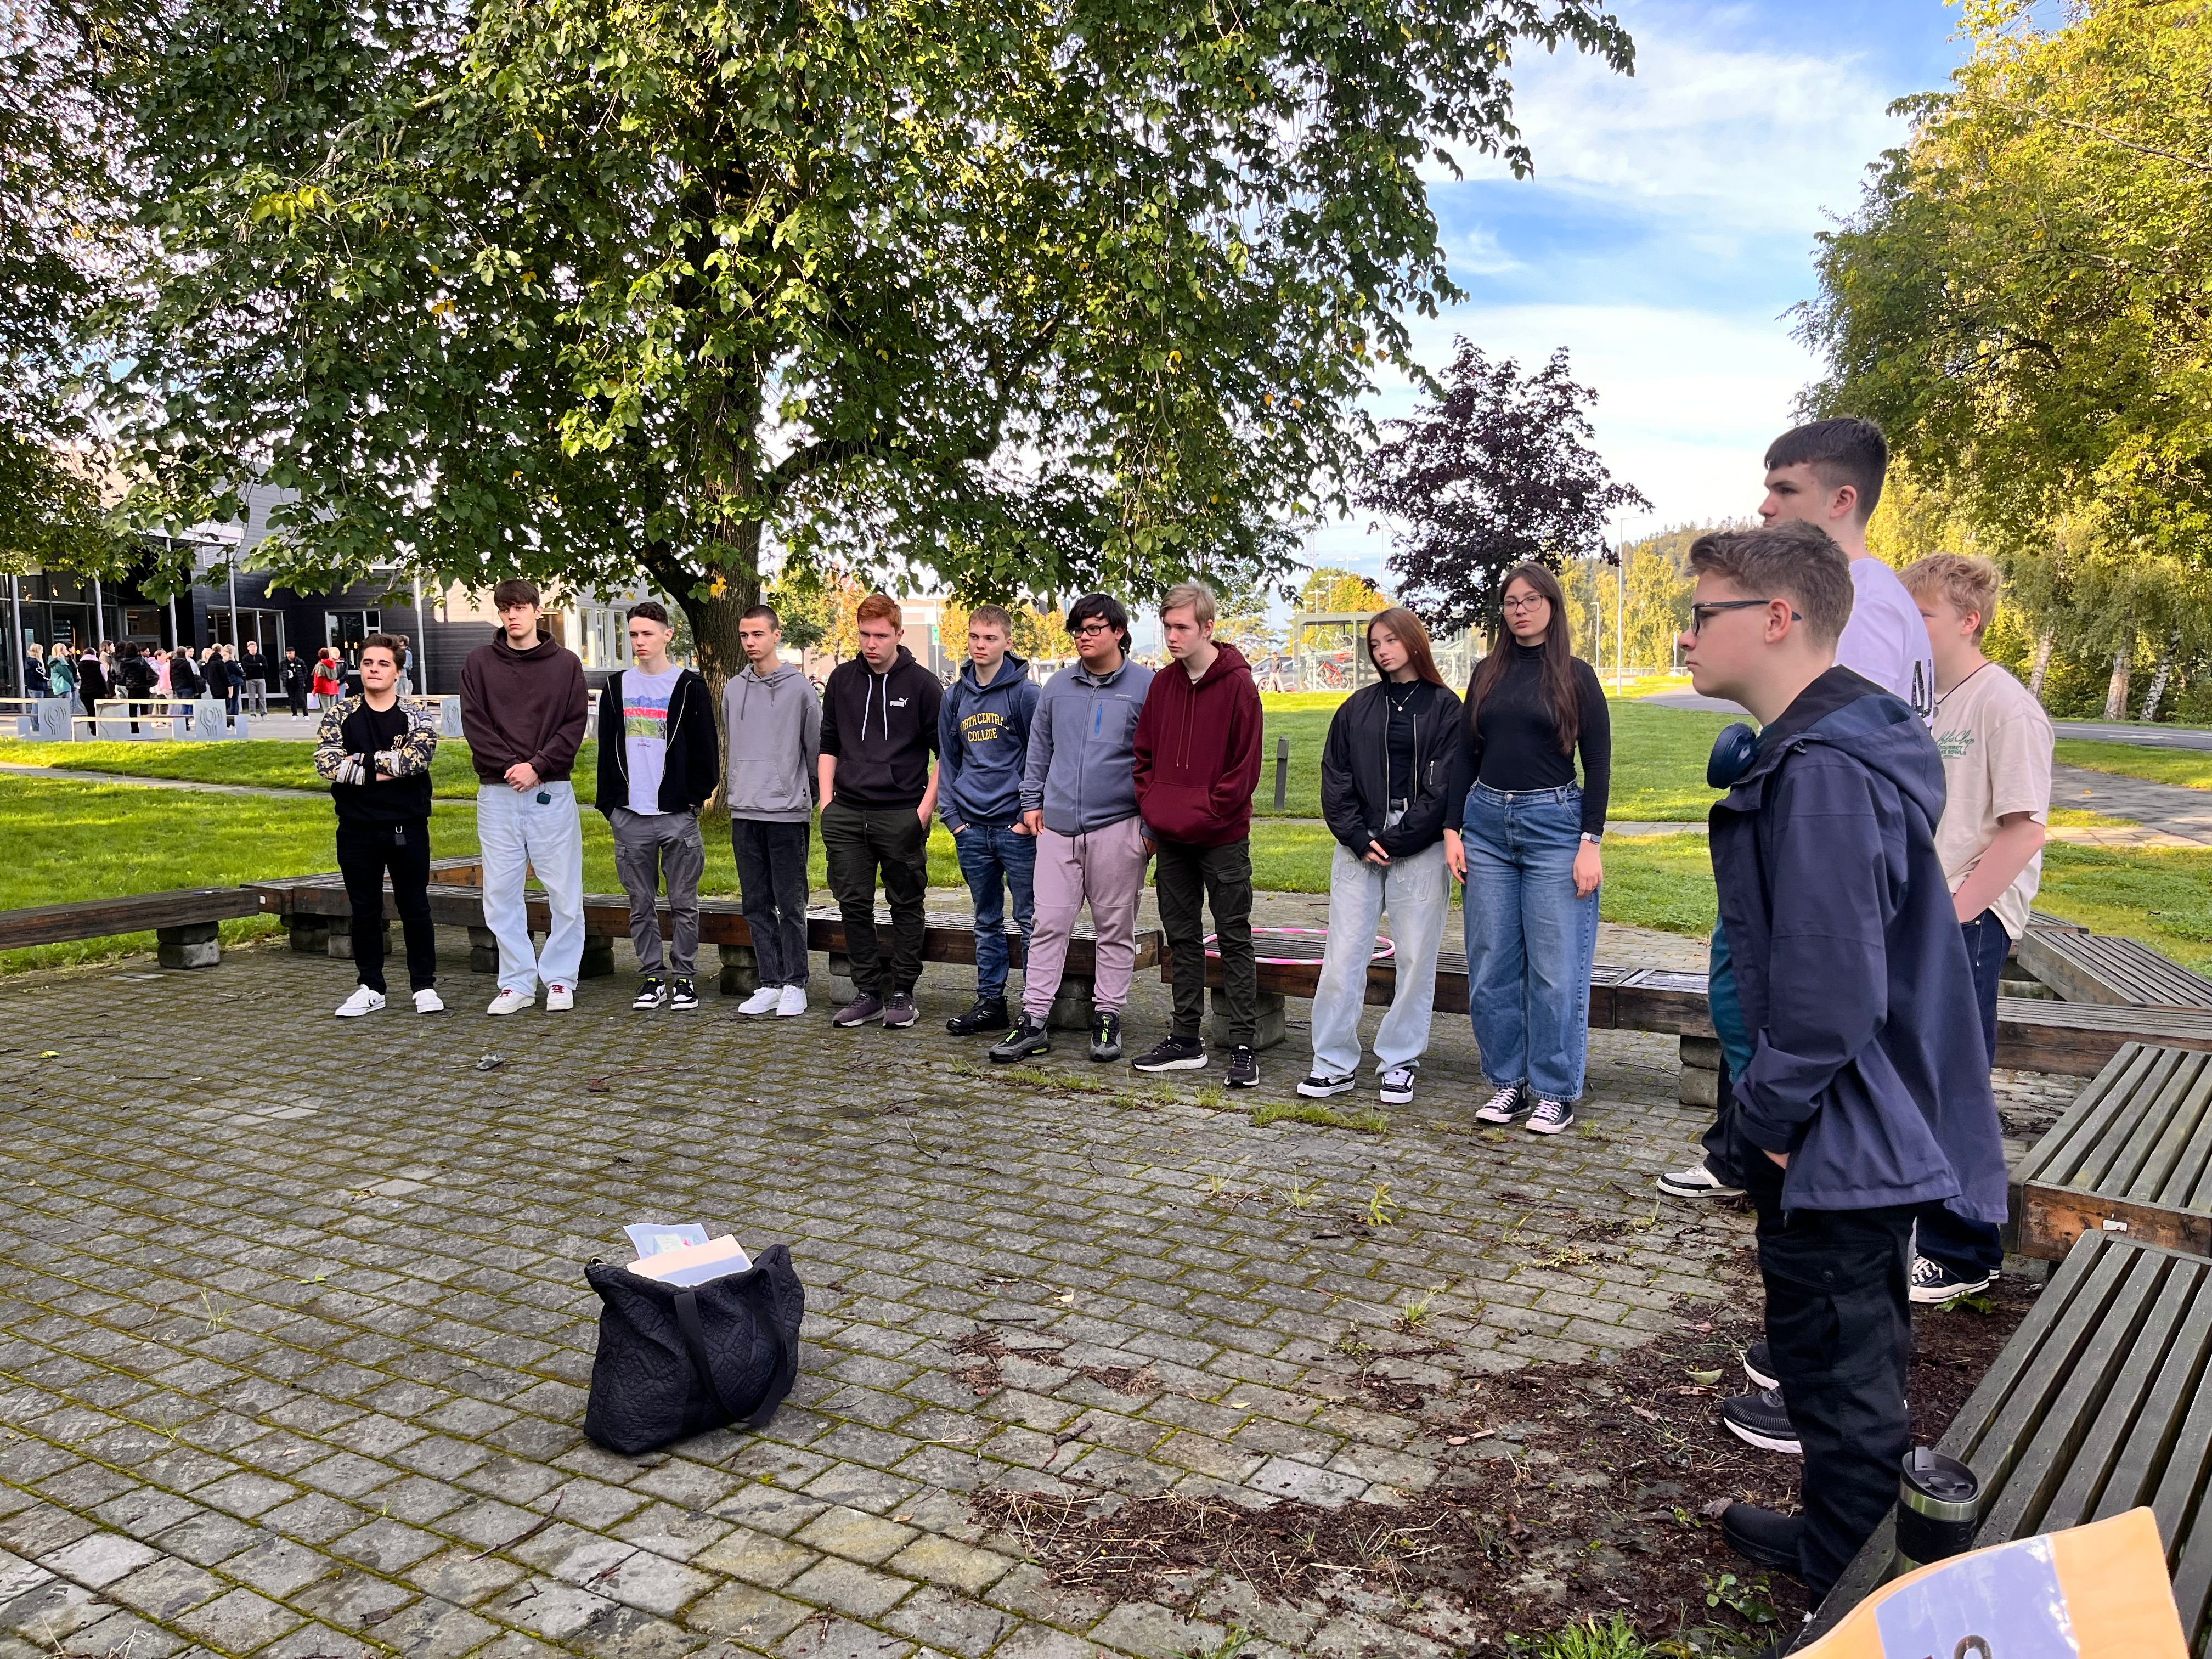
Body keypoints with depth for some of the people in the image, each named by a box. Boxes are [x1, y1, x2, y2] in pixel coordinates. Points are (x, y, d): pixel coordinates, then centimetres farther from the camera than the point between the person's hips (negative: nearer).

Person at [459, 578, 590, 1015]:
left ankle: (560, 979, 13)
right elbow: (473, 722, 1)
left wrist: (537, 766, -12)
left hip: (552, 791, -1)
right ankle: (516, 983, 13)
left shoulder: (565, 663, 5)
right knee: (501, 893, 4)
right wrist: (510, 765, -11)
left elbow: (576, 724, -1)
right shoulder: (479, 662, 7)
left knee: (564, 892, 1)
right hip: (497, 793, 1)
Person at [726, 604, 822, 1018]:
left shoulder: (800, 687, -3)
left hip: (788, 813, -5)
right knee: (756, 905, 8)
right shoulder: (733, 689, 11)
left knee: (790, 906, 0)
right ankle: (770, 983, 16)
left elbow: (817, 750, 0)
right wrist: (737, 791, 17)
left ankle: (795, 985, 9)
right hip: (745, 813, 5)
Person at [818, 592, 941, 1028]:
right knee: (854, 905, 6)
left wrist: (926, 807, -7)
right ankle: (869, 992, 16)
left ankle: (902, 993, 15)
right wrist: (827, 802, 6)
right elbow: (828, 745, 16)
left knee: (906, 906, 4)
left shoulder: (922, 684, -2)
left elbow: (946, 752, 1)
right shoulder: (842, 680, 9)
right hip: (846, 814, 4)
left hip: (902, 816, -4)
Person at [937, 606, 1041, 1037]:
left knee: (1030, 920, 0)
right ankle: (990, 1002, 22)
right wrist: (952, 815, 7)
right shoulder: (955, 697, 11)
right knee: (987, 922, 13)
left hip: (1015, 828, -5)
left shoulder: (1025, 692, -5)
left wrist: (1029, 815, -11)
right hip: (972, 830, 5)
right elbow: (948, 759, 17)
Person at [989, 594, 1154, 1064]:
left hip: (1117, 827, -3)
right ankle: (1033, 1021, 5)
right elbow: (1039, 747, 20)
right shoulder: (1059, 686, 11)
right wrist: (1032, 801, 13)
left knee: (1114, 928, 6)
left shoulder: (1145, 686, -1)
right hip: (1058, 826, 3)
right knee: (1048, 923, 1)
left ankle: (1108, 1017, 17)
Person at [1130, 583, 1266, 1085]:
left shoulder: (1238, 684, -9)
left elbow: (1245, 766, -10)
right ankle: (1187, 1039, 22)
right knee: (1182, 937, 12)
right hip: (1170, 838, 6)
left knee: (1234, 939, 1)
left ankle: (1244, 1047, 6)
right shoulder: (1162, 684, 9)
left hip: (1223, 838, -6)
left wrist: (1206, 813, -14)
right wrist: (1152, 808, 1)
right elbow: (1144, 754, 14)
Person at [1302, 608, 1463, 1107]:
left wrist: (1395, 840, -10)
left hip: (1420, 853, -2)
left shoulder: (1445, 707, 3)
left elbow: (1444, 786, -4)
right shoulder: (1358, 707, 12)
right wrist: (1359, 838, -5)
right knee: (1342, 957, 0)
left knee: (1415, 959, 3)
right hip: (1358, 849, 2)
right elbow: (1335, 780, 8)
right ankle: (1334, 1065, 8)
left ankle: (1399, 1062, 16)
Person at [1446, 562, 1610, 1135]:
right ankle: (1508, 1082, 18)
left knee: (1554, 968, -2)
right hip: (1487, 823, 4)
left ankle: (1555, 1091, 10)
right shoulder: (1487, 673, 10)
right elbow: (1466, 756, 11)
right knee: (1491, 964, 6)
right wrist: (1452, 830, 4)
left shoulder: (1576, 677, -1)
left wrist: (1590, 843, -10)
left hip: (1553, 825, -4)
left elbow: (1598, 766, -3)